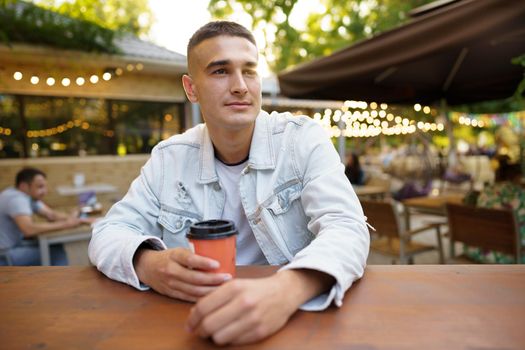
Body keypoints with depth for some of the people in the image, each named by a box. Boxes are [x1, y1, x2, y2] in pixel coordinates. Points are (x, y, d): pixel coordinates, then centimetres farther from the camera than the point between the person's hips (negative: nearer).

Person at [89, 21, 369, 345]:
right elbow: (109, 233, 1)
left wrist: (287, 290, -40)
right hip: (194, 325, 3)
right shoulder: (169, 157, 0)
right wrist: (148, 265, -22)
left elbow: (347, 228, -19)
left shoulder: (303, 138, -8)